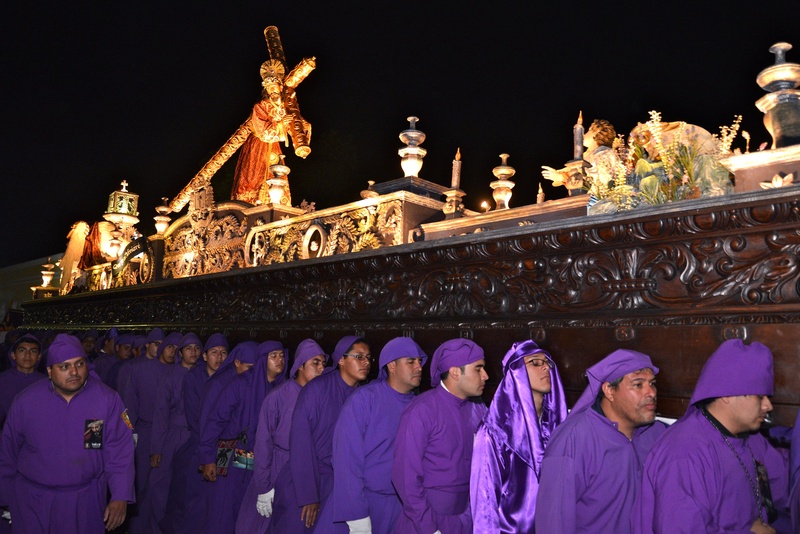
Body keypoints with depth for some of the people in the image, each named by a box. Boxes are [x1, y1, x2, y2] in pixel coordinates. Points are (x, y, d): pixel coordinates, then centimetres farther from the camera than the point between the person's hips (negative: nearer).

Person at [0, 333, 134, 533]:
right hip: (33, 501, 1)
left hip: (87, 501, 0)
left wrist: (120, 497, -14)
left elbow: (119, 451, -10)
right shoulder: (25, 402, -9)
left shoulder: (107, 399, -13)